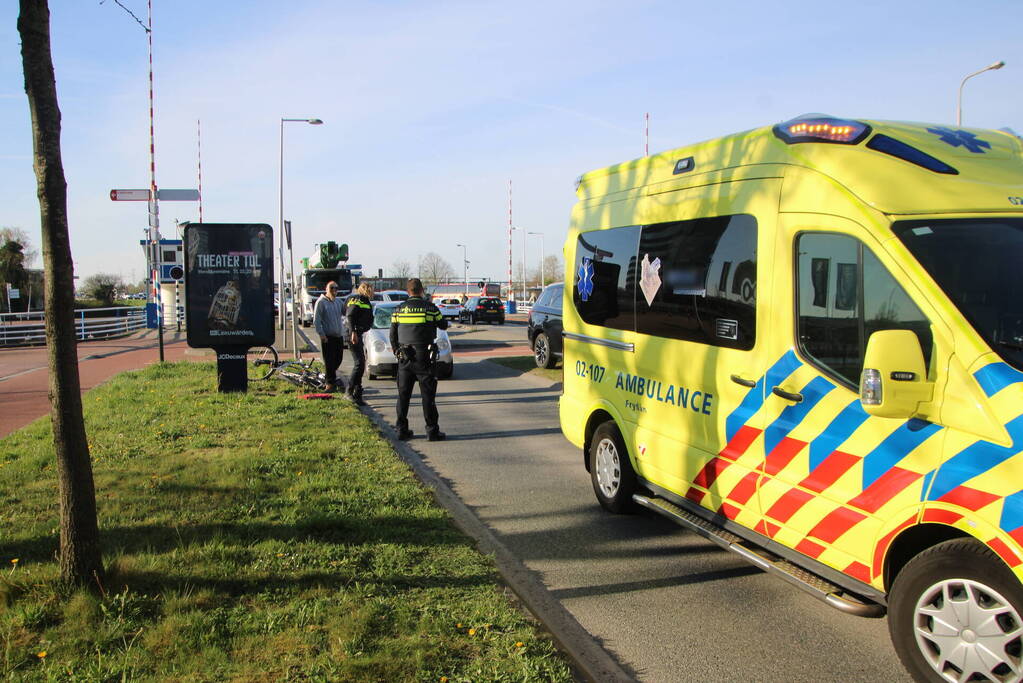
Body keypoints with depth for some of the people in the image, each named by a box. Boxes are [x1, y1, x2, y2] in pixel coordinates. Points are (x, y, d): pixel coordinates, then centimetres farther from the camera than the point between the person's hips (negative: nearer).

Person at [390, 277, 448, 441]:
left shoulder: (399, 309, 2)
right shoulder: (430, 308, -6)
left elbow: (393, 334, 6)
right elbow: (443, 325, 7)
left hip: (404, 357, 3)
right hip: (424, 357, -3)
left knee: (403, 394, 10)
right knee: (428, 394, 2)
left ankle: (402, 429, 12)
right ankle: (432, 430, 3)